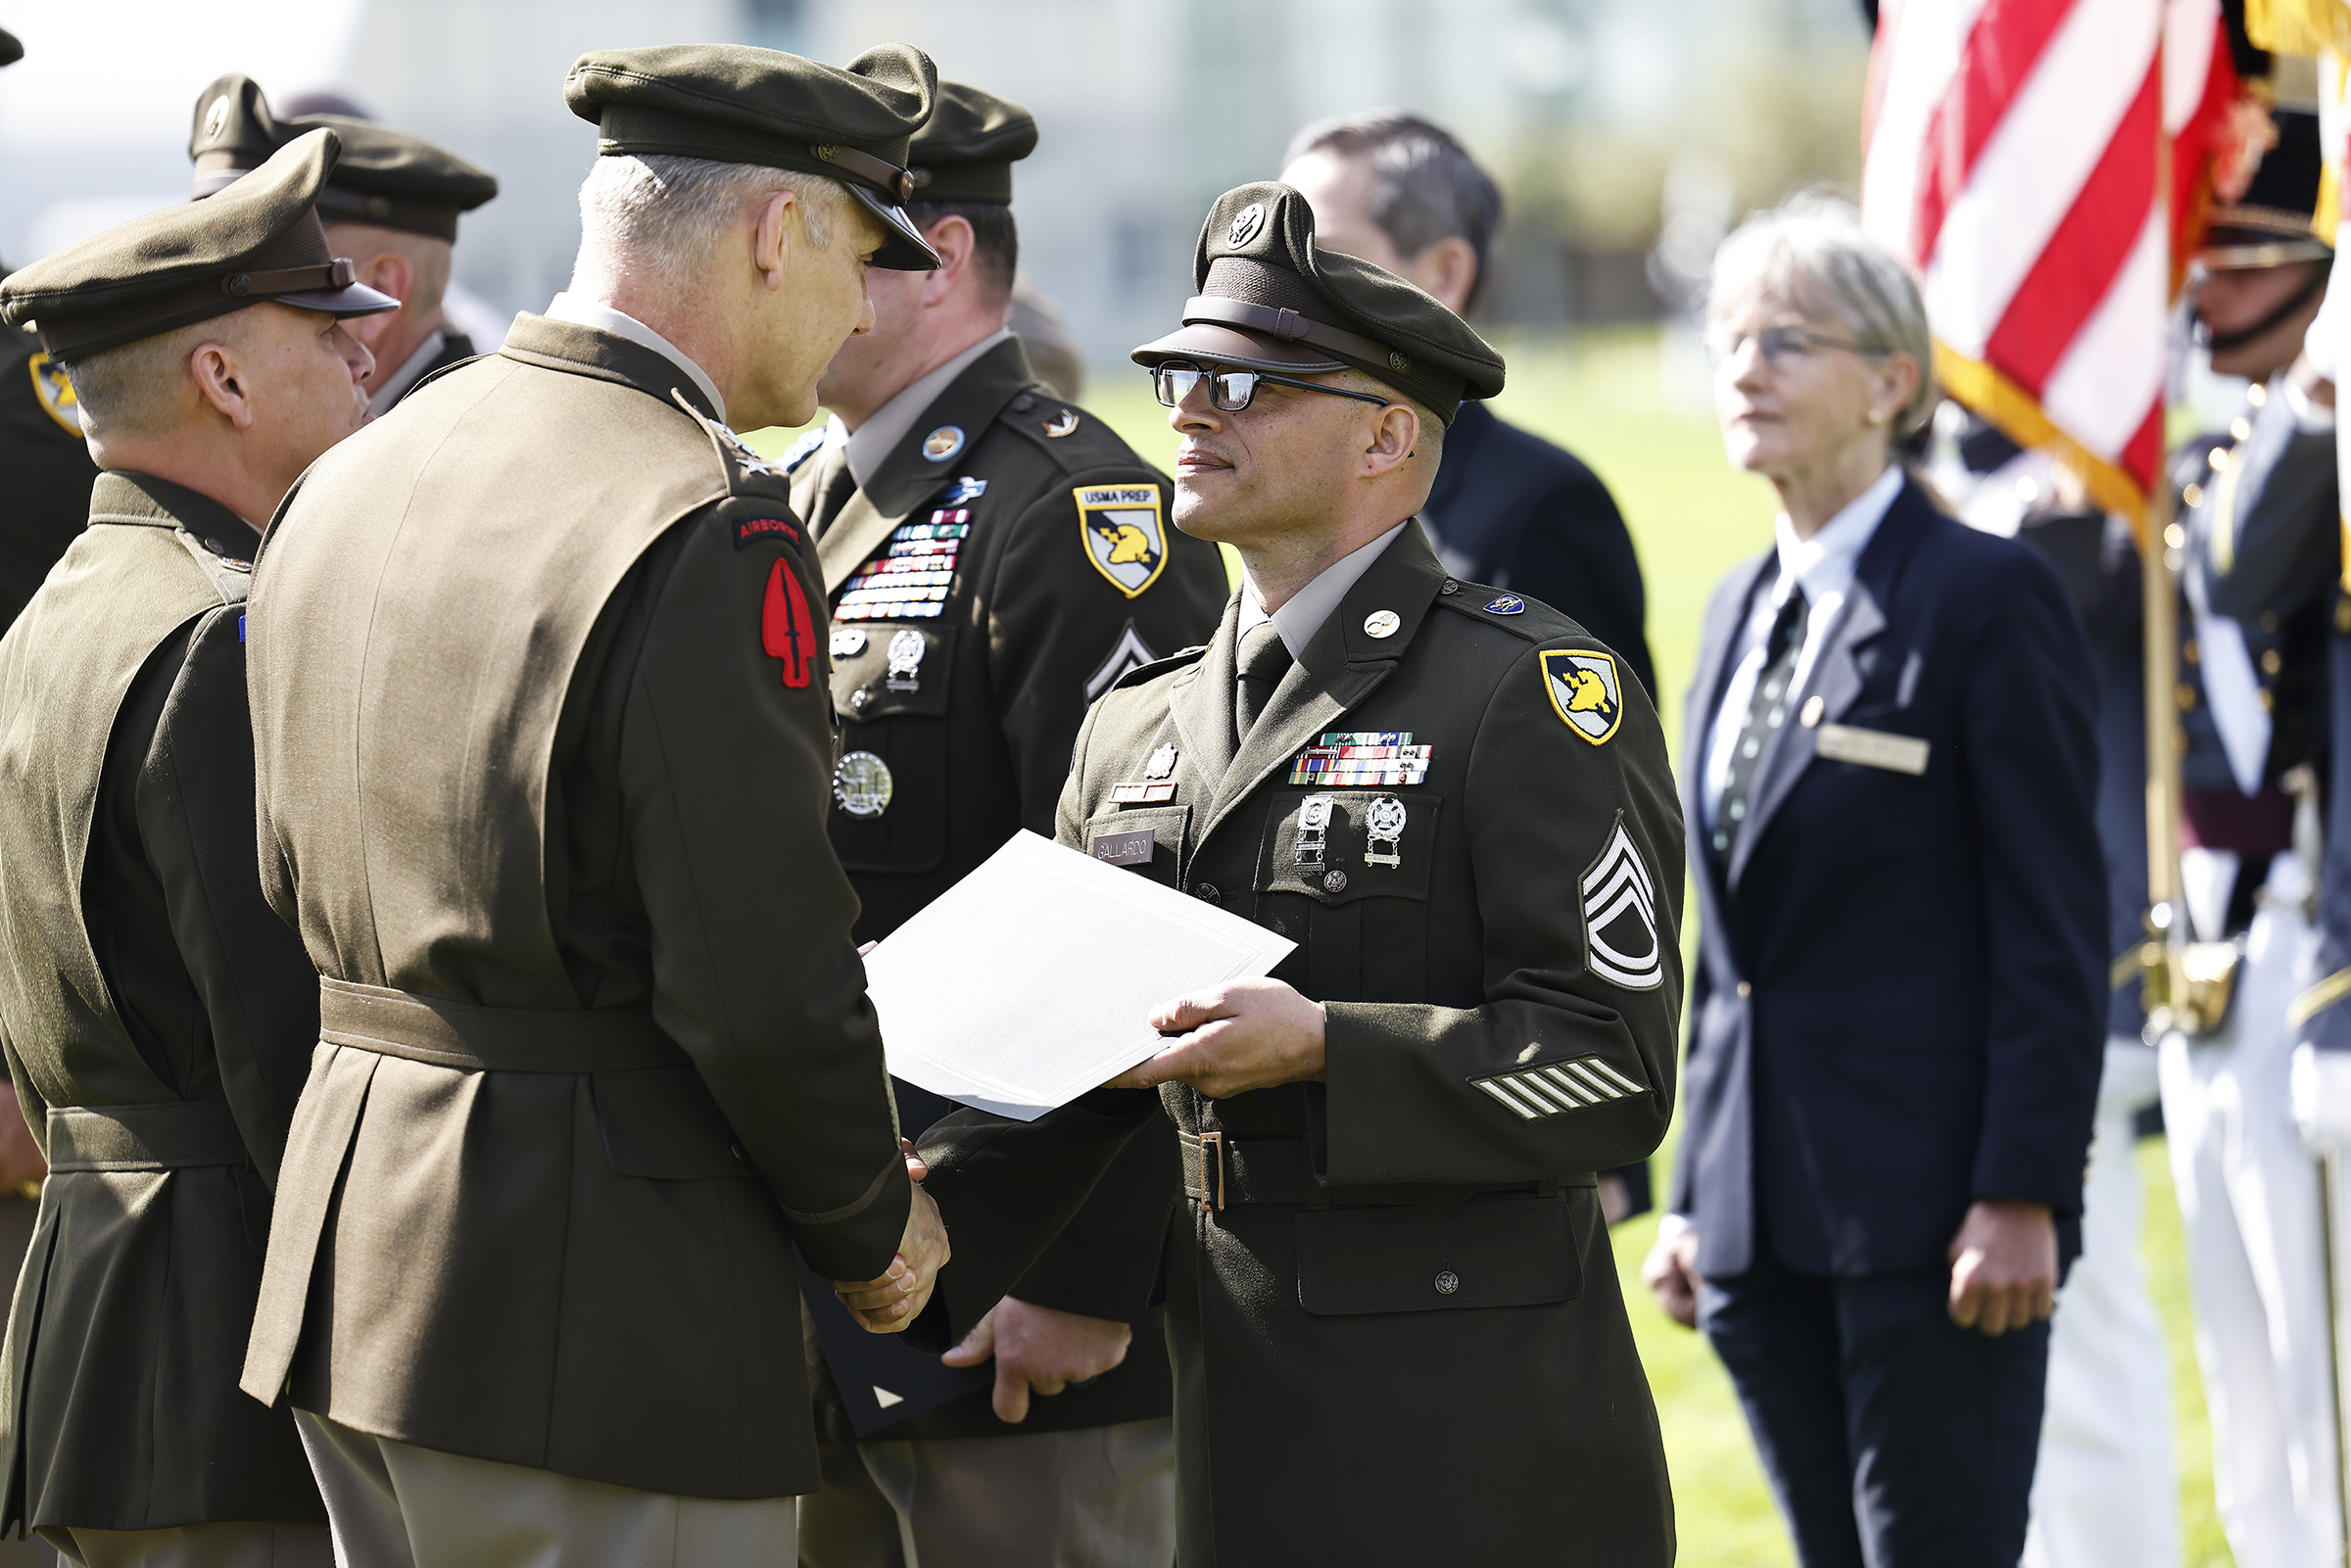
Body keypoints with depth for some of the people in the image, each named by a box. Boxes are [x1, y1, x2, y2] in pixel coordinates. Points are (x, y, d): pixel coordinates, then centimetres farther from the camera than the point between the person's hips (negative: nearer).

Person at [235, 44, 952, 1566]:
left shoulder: (348, 482, 10)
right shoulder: (712, 532, -17)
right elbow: (767, 984, -20)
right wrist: (876, 1226, -1)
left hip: (351, 1271, 9)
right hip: (605, 1317, -9)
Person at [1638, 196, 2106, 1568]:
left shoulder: (1989, 598, -7)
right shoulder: (1743, 609, 16)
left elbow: (2055, 928, -11)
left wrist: (2020, 1196, -16)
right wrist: (1694, 1193, 16)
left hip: (1931, 1218, -7)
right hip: (1769, 1221, 7)